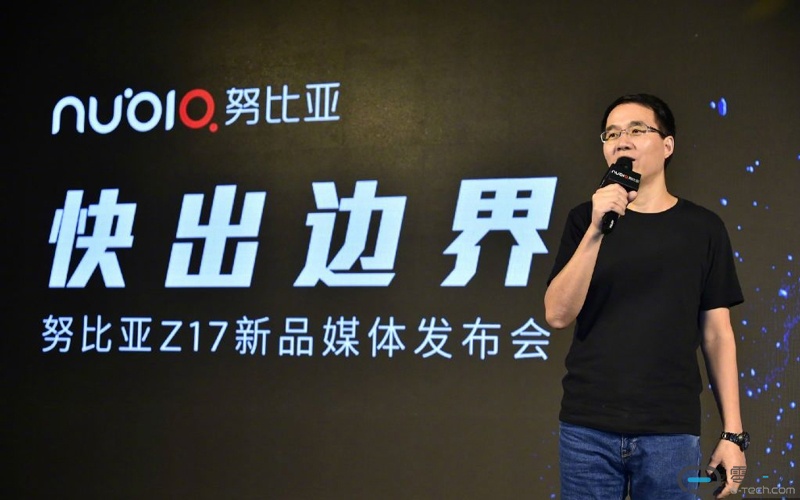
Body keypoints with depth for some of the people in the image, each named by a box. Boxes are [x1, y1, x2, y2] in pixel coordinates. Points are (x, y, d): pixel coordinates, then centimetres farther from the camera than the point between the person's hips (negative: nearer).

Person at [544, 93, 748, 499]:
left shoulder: (703, 227, 4)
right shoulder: (584, 219, 4)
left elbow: (717, 334, 5)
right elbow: (558, 315, -6)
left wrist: (733, 433, 1)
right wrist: (597, 230, -17)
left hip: (671, 430, 0)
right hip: (587, 426, 0)